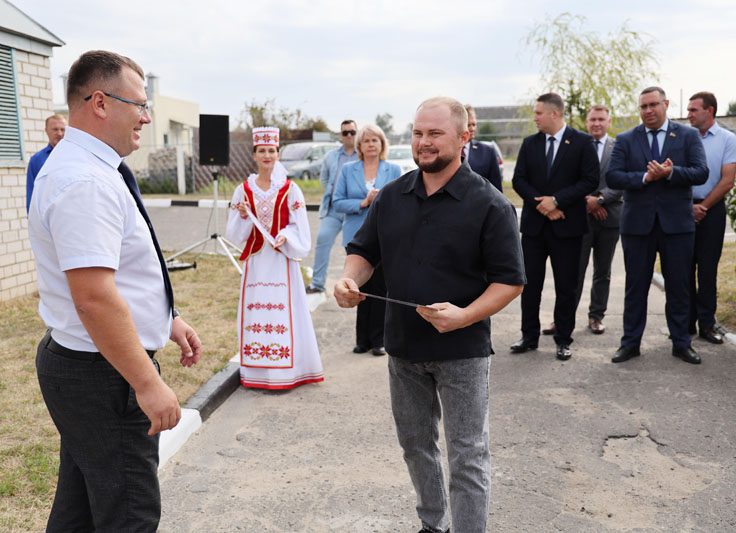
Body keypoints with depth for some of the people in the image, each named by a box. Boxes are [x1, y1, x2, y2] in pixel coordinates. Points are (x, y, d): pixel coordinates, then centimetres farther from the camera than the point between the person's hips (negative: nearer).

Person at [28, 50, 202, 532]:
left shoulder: (92, 170, 11)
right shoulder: (85, 181, -23)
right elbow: (95, 298, -28)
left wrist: (167, 318, 18)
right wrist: (148, 383, -24)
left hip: (84, 367, 10)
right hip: (102, 373, -10)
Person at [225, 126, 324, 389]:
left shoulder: (290, 189, -1)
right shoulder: (243, 190, 4)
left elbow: (300, 228, 0)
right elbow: (234, 234, 5)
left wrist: (285, 236, -19)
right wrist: (242, 217, -14)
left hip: (283, 260, -2)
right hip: (255, 261, 2)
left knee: (284, 312, -2)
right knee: (255, 312, 3)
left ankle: (285, 370, 9)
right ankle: (257, 371, 14)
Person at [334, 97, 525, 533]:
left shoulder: (489, 204, -12)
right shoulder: (392, 196, 4)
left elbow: (510, 280, -12)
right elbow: (364, 251, 11)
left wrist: (464, 316, -27)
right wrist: (350, 280, -11)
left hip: (462, 350, -5)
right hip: (403, 346, 6)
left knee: (468, 456, 4)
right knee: (415, 444, 20)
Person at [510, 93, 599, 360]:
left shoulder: (582, 142, -3)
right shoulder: (530, 143, 8)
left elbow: (590, 179, -8)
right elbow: (519, 180, 5)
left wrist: (556, 200, -16)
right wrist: (540, 203, -10)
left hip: (567, 224, -3)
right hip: (534, 224, 3)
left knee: (566, 286, 5)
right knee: (530, 283, 6)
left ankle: (563, 340, 16)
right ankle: (529, 336, 18)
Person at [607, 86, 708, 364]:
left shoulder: (688, 136, 3)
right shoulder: (625, 140, 4)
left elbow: (701, 173, -7)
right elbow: (612, 176, -7)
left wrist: (671, 173, -22)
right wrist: (645, 177, -19)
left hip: (677, 223, 0)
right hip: (637, 223, 0)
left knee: (679, 286, 8)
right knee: (636, 286, 8)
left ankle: (681, 342, 21)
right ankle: (631, 342, 17)